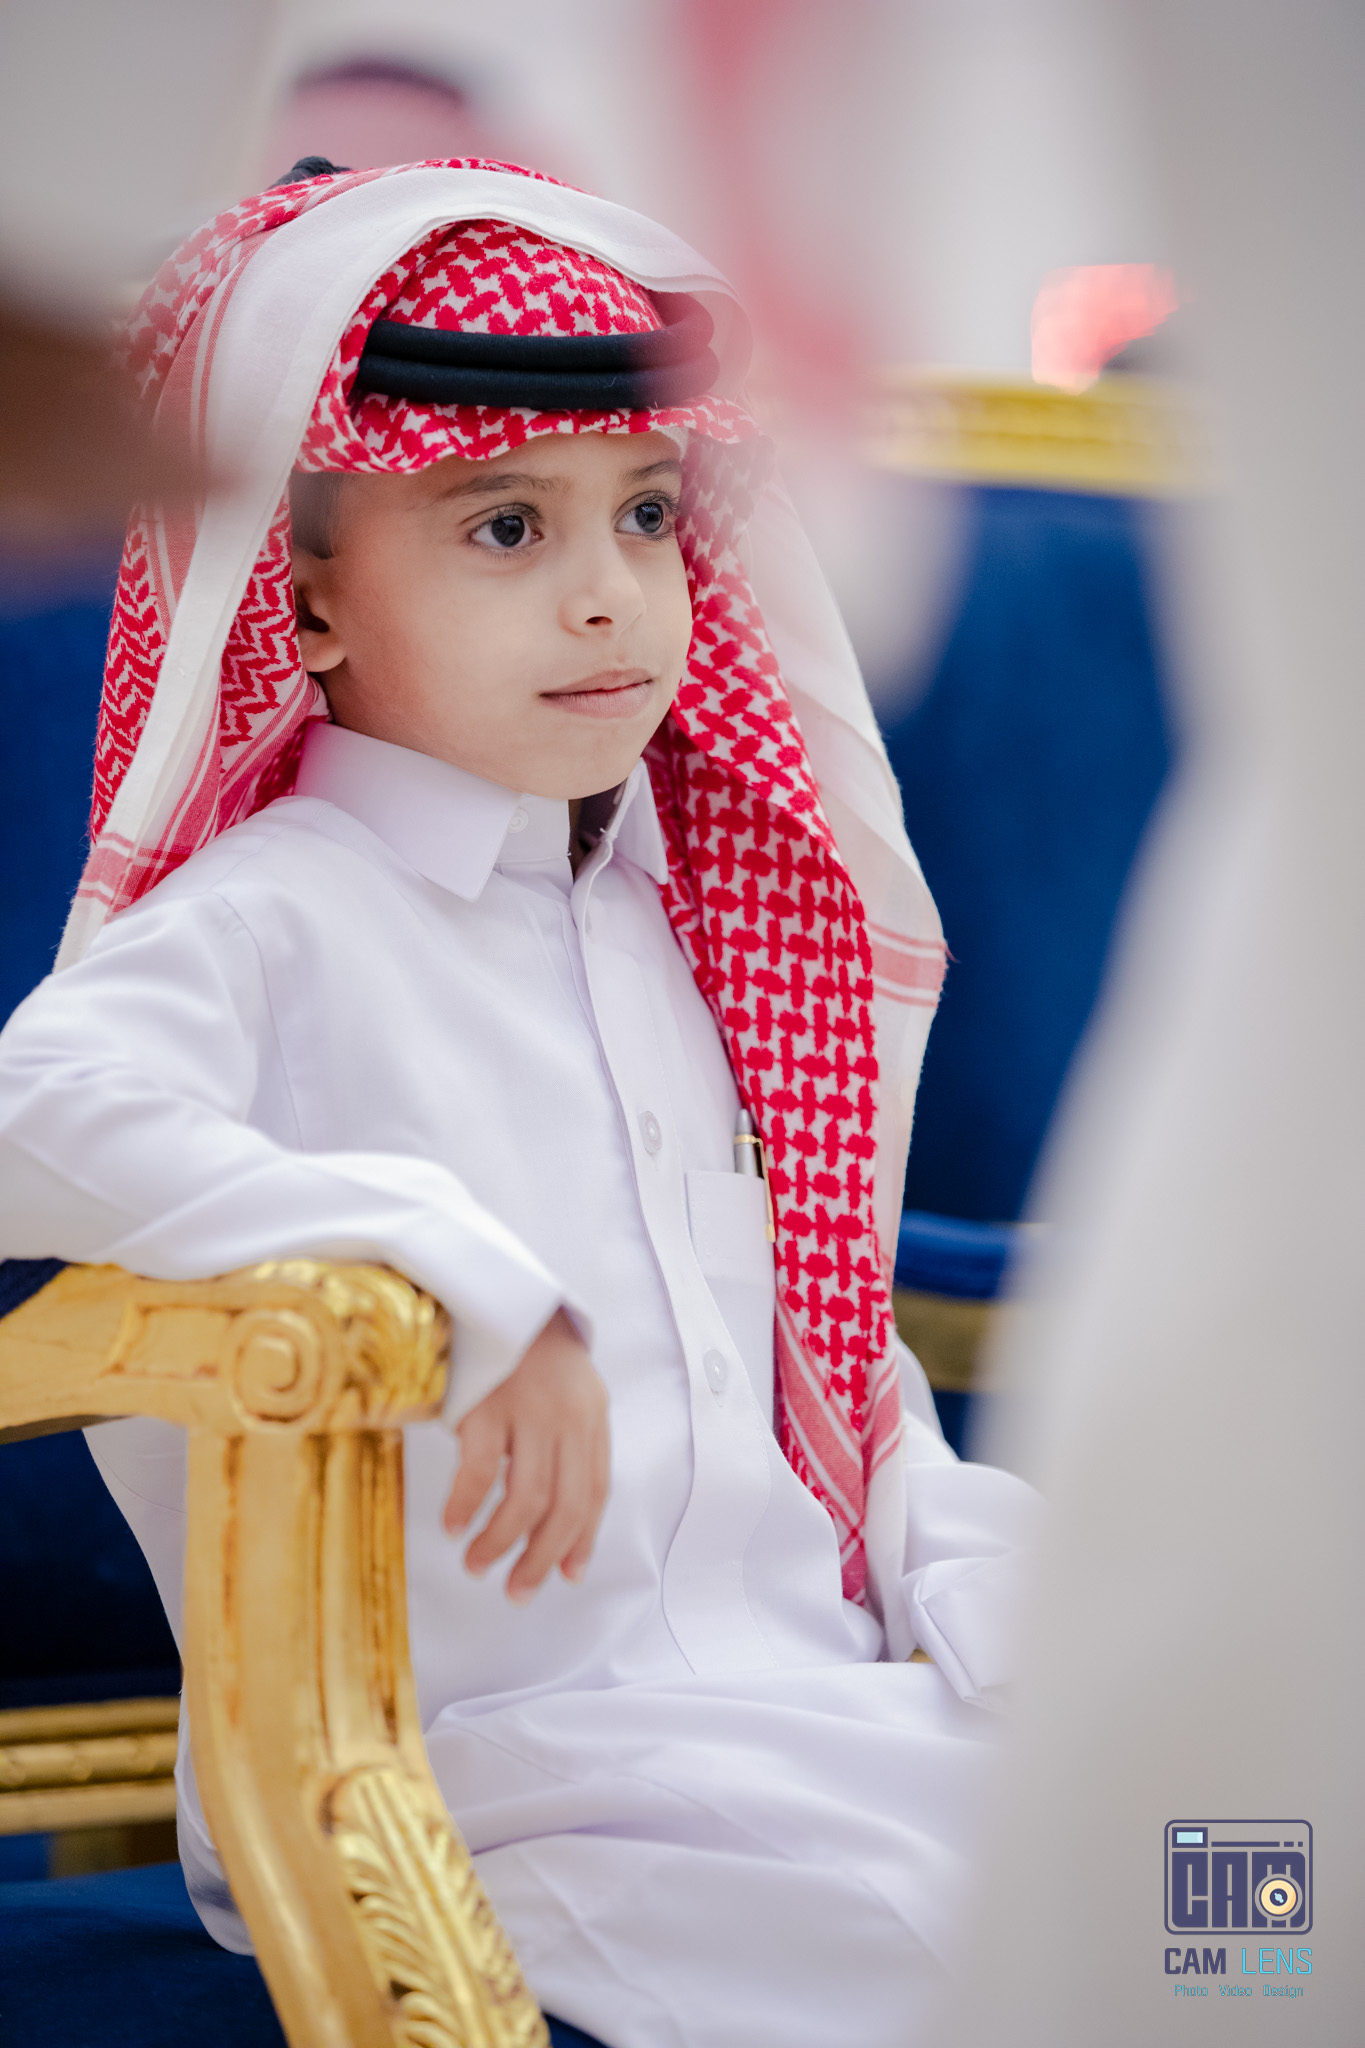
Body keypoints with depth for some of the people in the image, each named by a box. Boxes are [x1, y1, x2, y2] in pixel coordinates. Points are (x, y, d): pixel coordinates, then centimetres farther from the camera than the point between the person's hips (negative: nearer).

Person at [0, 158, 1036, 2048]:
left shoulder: (664, 913, 17)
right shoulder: (273, 916, -9)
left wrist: (968, 1558, 8)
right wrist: (461, 1291, -33)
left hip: (802, 1669, 8)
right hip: (486, 1740, -8)